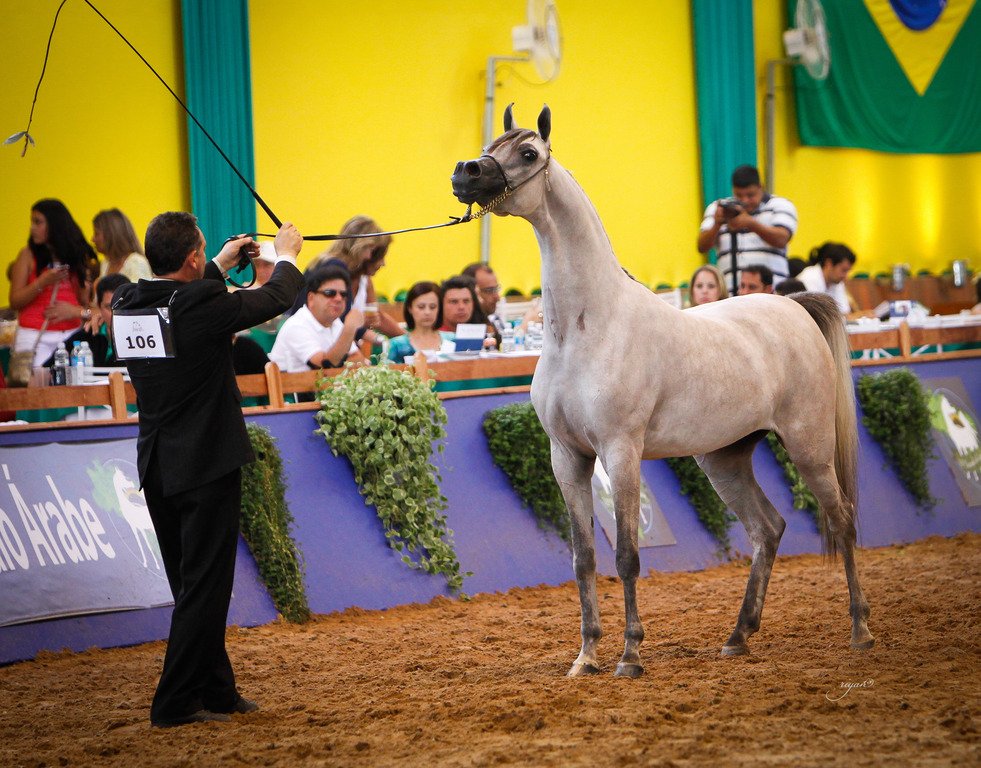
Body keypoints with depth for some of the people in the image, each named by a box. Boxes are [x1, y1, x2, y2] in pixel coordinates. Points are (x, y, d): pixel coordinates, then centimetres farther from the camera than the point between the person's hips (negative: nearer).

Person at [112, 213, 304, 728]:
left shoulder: (126, 305, 0)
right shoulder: (201, 304, -18)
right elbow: (274, 300, -4)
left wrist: (222, 264, 33)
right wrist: (285, 256, 17)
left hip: (156, 469, 7)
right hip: (206, 466, -7)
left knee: (192, 587, 17)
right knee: (204, 587, 0)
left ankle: (218, 692, 26)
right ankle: (174, 705, 0)